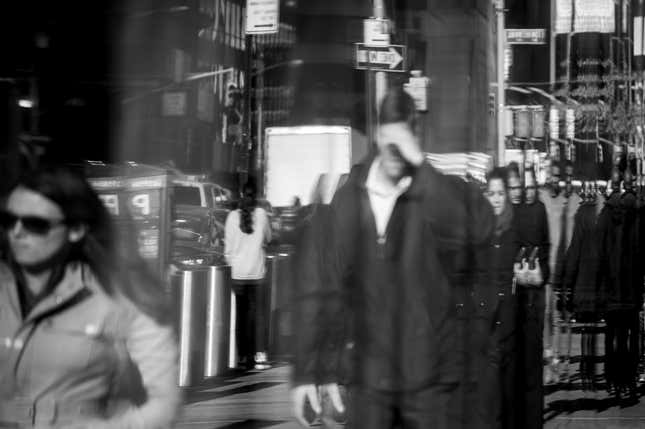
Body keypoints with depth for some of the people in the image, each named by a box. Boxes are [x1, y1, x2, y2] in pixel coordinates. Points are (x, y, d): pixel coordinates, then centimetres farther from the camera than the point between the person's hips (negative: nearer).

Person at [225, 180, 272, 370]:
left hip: (238, 273, 1)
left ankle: (243, 356, 10)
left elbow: (228, 245, 2)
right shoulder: (261, 214, -5)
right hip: (257, 272, -1)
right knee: (259, 314, 2)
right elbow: (268, 239, 9)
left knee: (241, 314, 9)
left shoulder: (233, 216, -3)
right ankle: (260, 355, -6)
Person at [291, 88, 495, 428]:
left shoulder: (442, 193, -2)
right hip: (366, 378, 2)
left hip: (430, 375, -2)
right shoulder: (346, 201, 3)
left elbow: (480, 229, -25)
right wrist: (307, 372, 3)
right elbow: (316, 288, 5)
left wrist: (420, 166, -23)